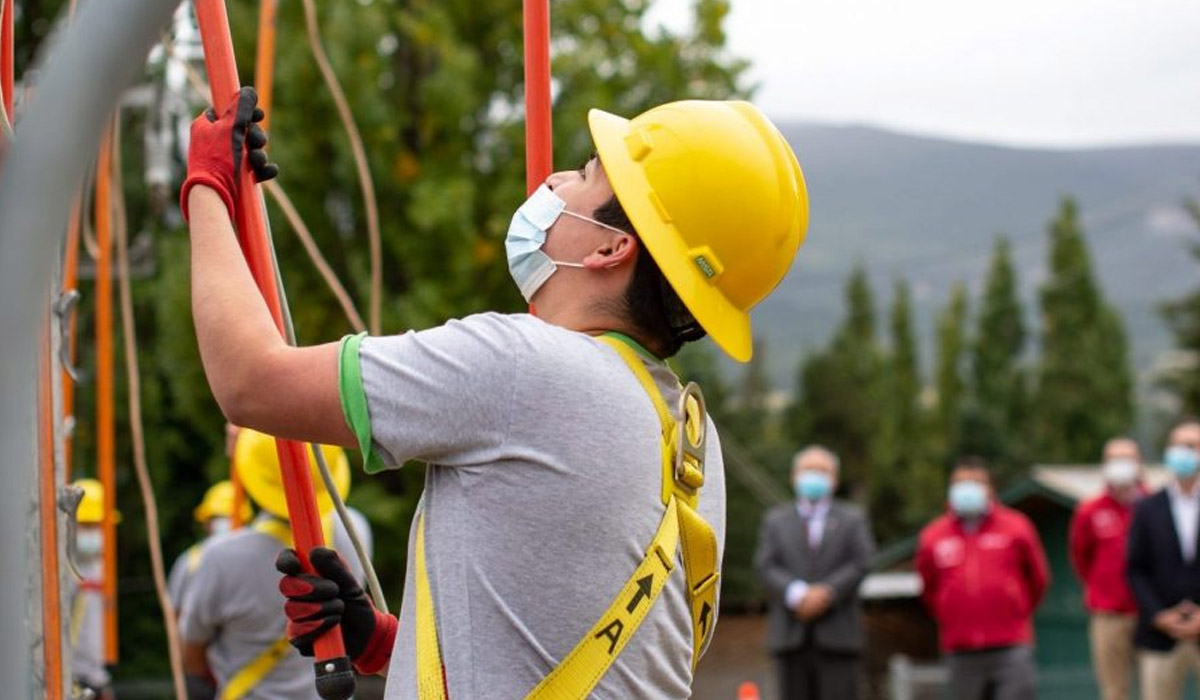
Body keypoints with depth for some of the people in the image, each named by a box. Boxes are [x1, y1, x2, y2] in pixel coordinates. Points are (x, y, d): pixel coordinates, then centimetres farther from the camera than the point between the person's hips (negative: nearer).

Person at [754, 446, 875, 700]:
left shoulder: (852, 519, 14)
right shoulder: (776, 519, 17)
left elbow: (863, 564, 0)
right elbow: (765, 565, 3)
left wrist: (827, 592, -14)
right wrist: (796, 593, -14)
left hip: (838, 637, -1)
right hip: (791, 635, 1)